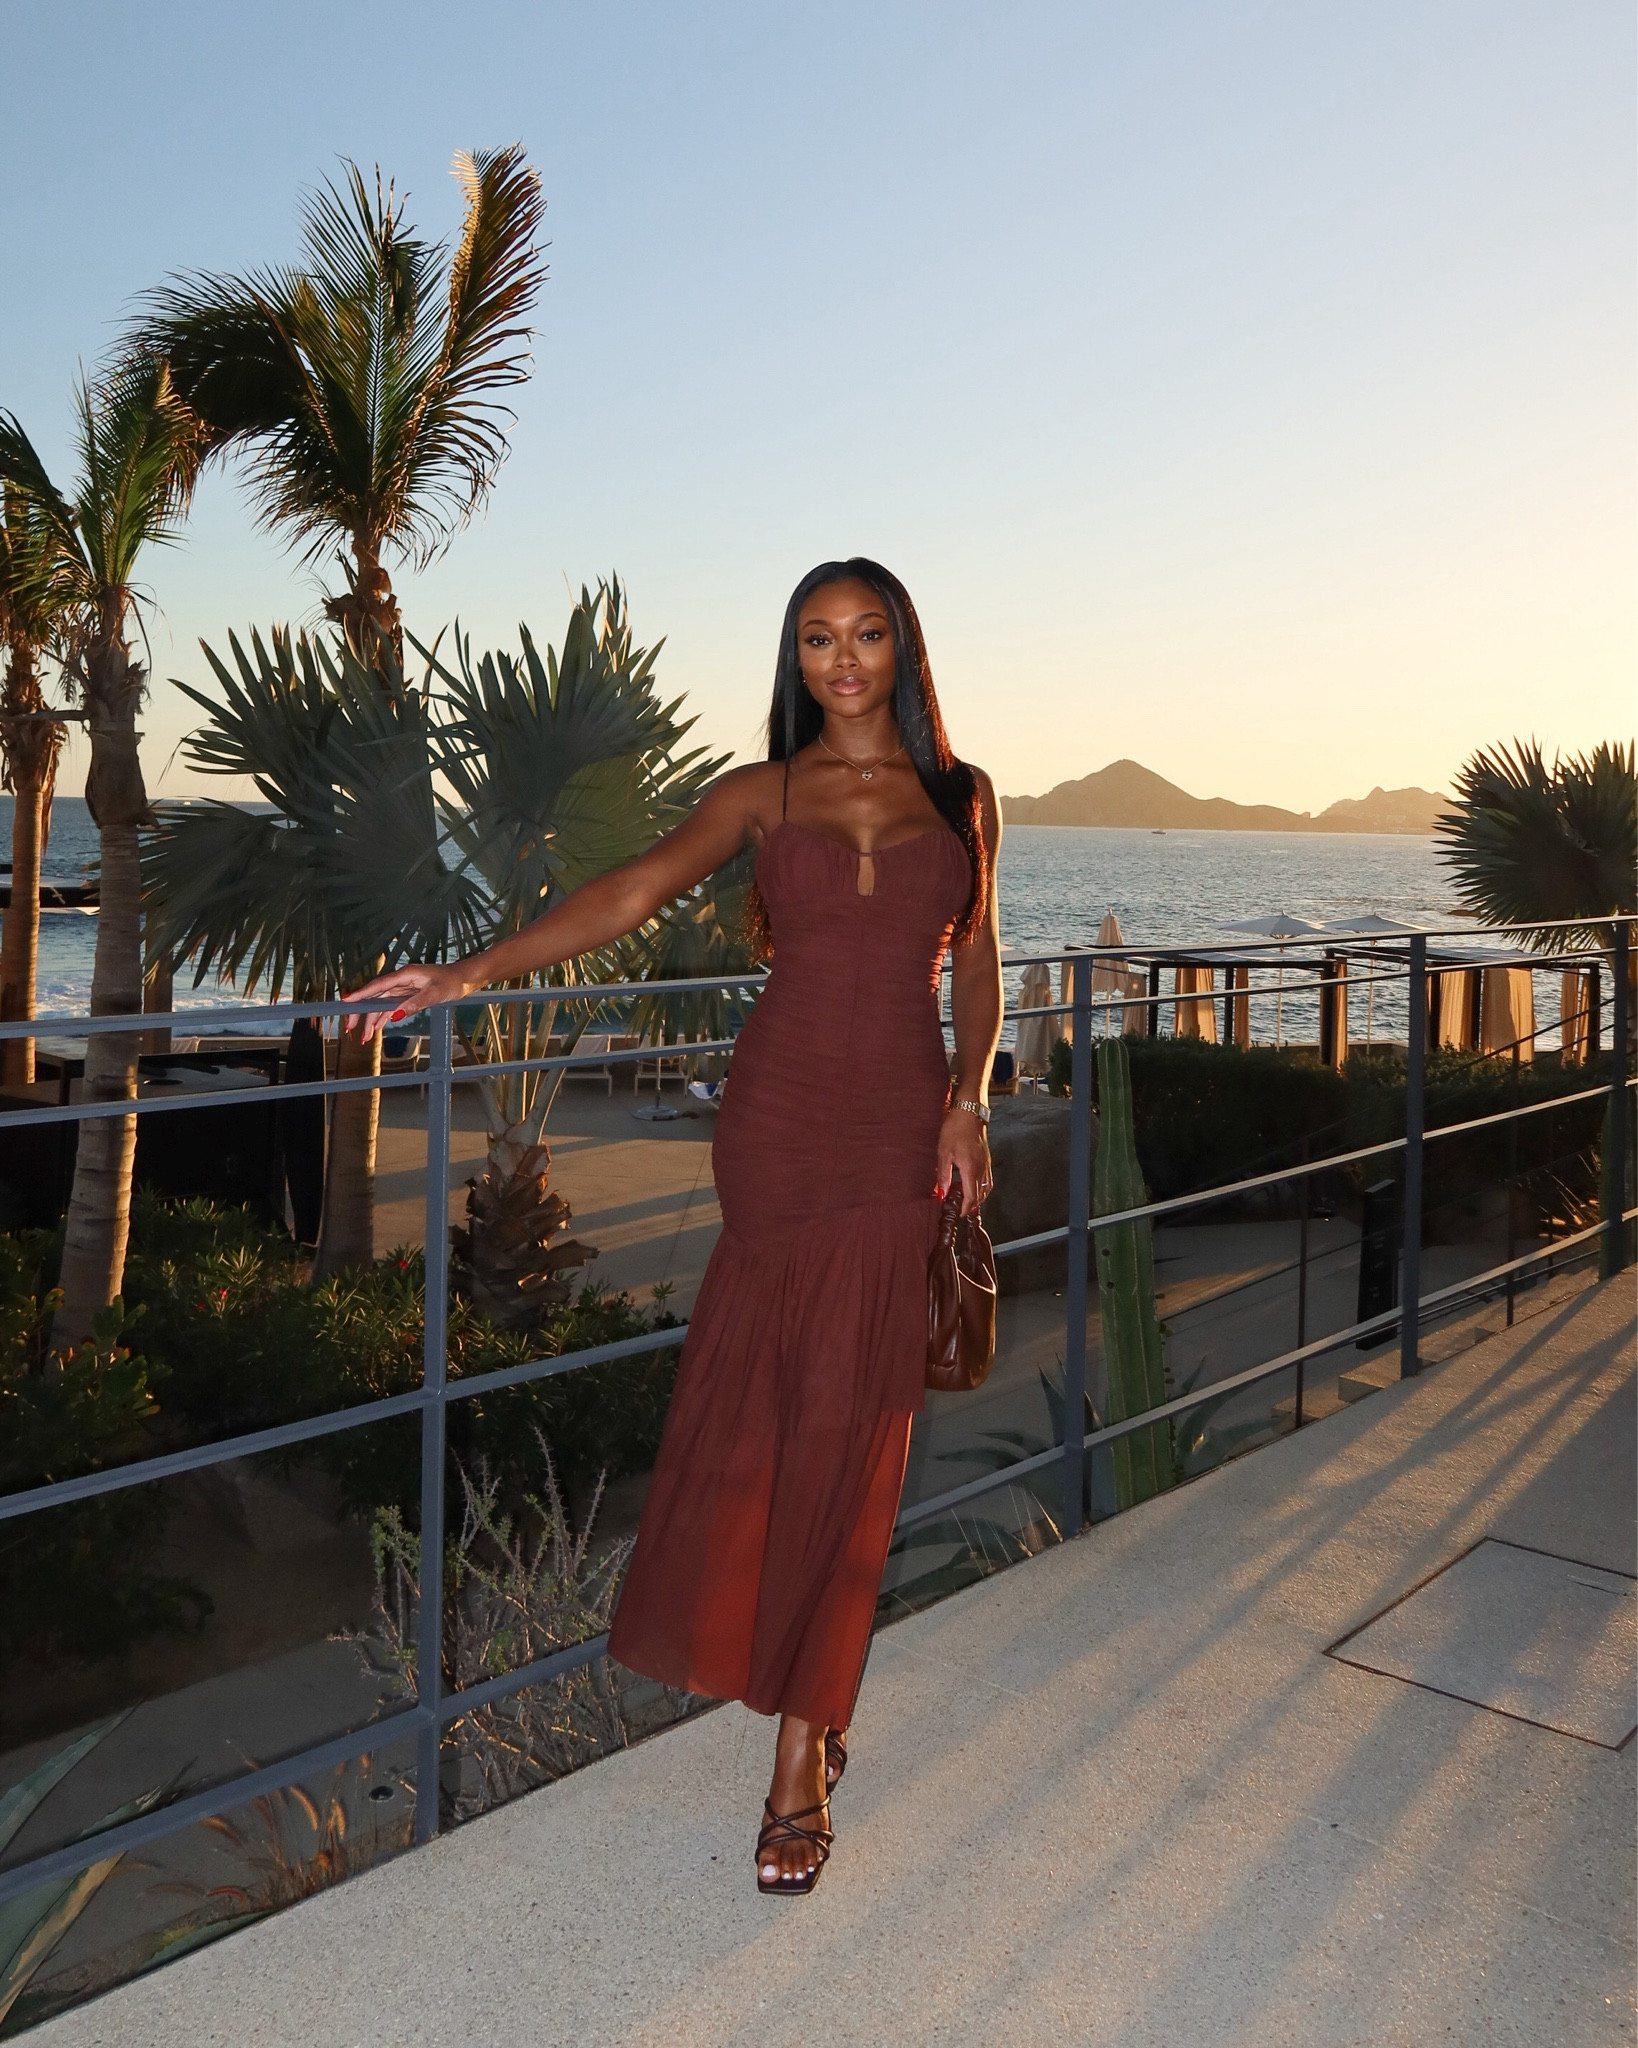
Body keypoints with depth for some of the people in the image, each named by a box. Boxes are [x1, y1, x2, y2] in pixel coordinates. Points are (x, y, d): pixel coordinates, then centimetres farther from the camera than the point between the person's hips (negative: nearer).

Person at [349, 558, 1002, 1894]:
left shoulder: (962, 795, 10)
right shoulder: (763, 794, 5)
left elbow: (976, 965, 12)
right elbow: (634, 893, -8)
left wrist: (970, 1102, -2)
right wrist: (474, 972, -20)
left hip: (902, 1125, 0)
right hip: (780, 1115, 0)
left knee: (846, 1428, 0)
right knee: (778, 1402, 3)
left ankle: (801, 1758, 10)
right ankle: (806, 1705, 26)